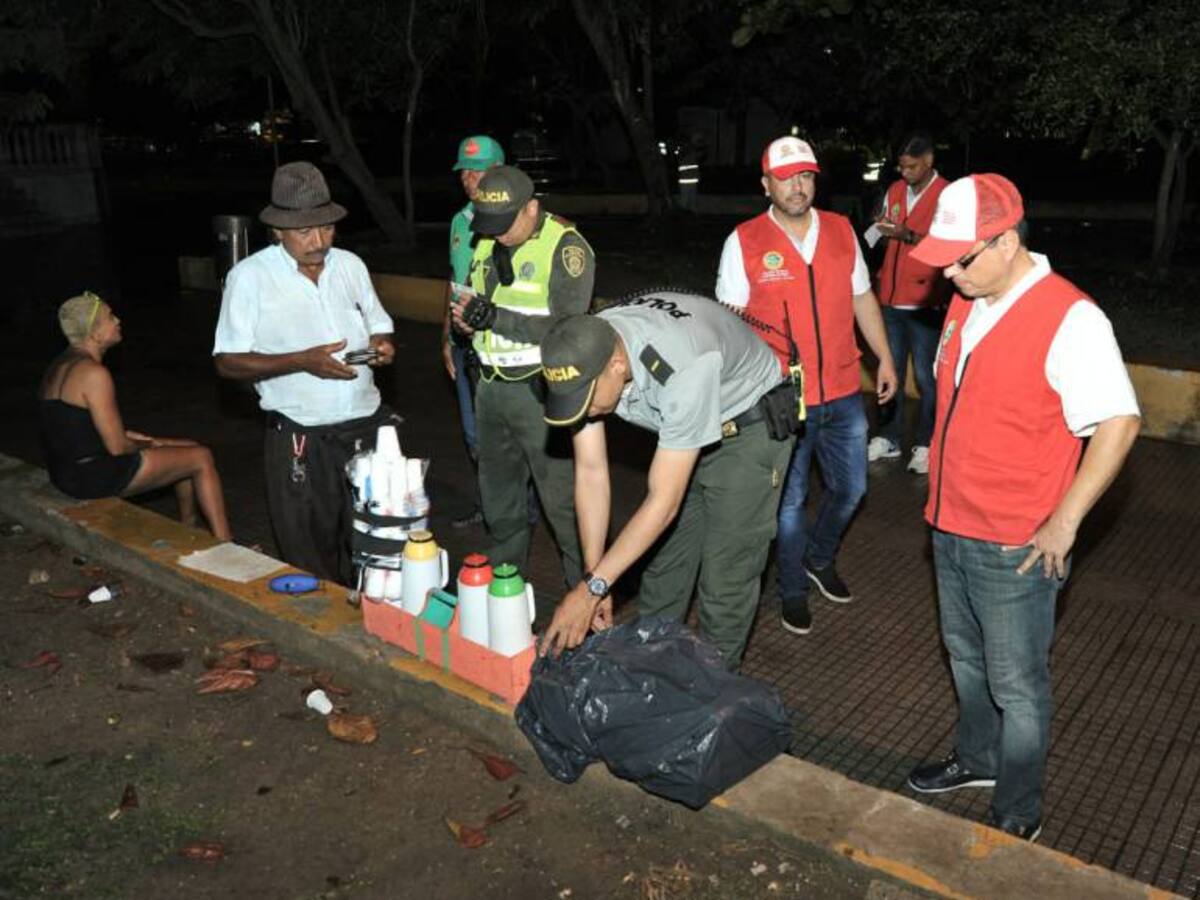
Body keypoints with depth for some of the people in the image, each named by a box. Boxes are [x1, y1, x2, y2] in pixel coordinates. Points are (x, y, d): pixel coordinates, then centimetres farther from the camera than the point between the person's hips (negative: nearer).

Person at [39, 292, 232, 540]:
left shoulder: (61, 365, 10)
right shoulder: (93, 373, -22)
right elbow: (117, 447, -22)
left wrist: (133, 436, 11)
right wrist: (146, 444, 0)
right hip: (94, 476, -10)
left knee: (189, 449, 20)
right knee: (202, 458, -2)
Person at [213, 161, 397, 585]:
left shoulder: (350, 265, 6)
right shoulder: (250, 276, -8)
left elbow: (378, 328, 17)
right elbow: (228, 361, -8)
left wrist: (382, 346, -8)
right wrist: (303, 361, -21)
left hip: (366, 426, 4)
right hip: (301, 440, -4)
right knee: (312, 558, 7)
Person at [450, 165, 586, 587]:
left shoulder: (565, 246, -14)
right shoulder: (488, 242, 9)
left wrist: (496, 318, -24)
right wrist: (467, 314, -3)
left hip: (541, 392, -7)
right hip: (492, 388, 8)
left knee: (562, 499, -1)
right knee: (497, 491, 19)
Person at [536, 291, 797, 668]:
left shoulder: (682, 369, -42)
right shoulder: (585, 356, -23)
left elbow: (664, 502, -37)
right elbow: (590, 472, -16)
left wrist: (593, 587, -34)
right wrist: (594, 582, -18)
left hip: (748, 428, -6)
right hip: (681, 428, 6)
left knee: (725, 578, -6)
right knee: (661, 555, 10)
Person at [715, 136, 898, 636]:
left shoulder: (841, 230, 4)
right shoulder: (744, 242, -7)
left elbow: (862, 297, 13)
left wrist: (884, 358, 13)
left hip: (844, 392, 4)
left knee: (850, 488, 16)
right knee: (789, 501, 9)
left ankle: (819, 560, 43)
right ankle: (793, 591, 30)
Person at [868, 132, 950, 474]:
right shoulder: (895, 191, 10)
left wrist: (907, 235, -24)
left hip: (925, 303, -5)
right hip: (892, 300, 6)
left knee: (925, 377, 0)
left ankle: (926, 444, 10)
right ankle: (888, 437, 20)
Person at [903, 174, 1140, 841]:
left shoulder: (1069, 319, -20)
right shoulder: (968, 303, 4)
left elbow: (1119, 423, -20)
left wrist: (1064, 522, -18)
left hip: (1015, 547, -7)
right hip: (951, 528, 8)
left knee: (1016, 685, 8)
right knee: (967, 659, 24)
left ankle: (1018, 817, 27)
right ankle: (978, 759, 46)